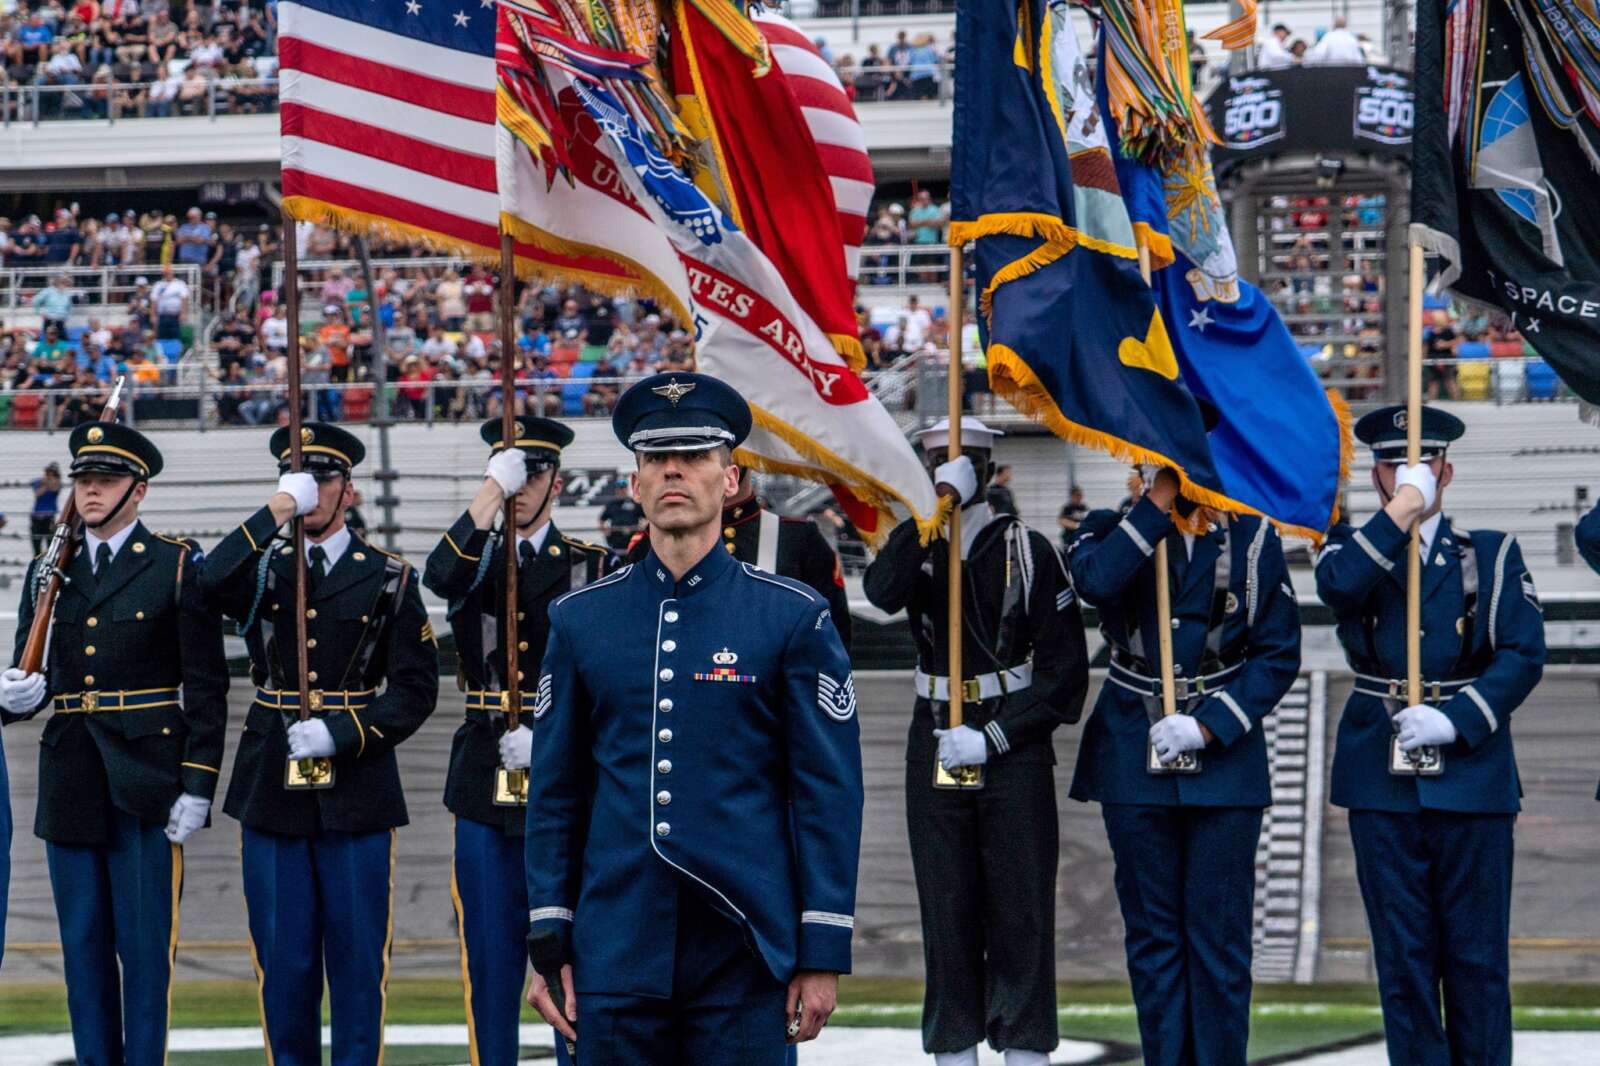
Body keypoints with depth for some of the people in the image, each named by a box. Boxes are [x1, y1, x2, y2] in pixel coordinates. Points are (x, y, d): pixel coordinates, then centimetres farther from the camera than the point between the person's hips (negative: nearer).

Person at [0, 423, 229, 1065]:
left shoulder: (177, 566, -1)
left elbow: (206, 686, -4)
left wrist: (197, 786, -10)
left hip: (144, 784, -4)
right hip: (70, 783, 4)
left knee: (145, 944, -3)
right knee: (83, 942, 8)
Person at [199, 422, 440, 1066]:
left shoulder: (388, 579, 4)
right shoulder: (263, 569, 8)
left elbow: (415, 690, -1)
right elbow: (214, 581, -17)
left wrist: (341, 735, -13)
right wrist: (279, 507, -16)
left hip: (355, 789, -1)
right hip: (273, 788, 1)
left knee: (357, 952, 1)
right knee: (283, 954, 5)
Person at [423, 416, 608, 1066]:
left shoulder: (592, 569, 4)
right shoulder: (474, 562, 8)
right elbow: (441, 577, -18)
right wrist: (491, 489, -21)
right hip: (485, 786, 2)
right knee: (490, 960, 5)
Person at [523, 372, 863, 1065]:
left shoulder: (793, 617, 1)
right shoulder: (581, 620, 8)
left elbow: (830, 793, 0)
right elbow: (554, 793, 10)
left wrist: (823, 955, -5)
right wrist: (548, 943, 4)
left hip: (745, 955, -2)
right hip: (618, 955, 2)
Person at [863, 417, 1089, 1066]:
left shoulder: (1024, 549, -1)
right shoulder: (914, 545, 7)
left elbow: (1064, 670, -3)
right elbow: (884, 593, -18)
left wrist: (993, 738, -12)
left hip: (1014, 749, -2)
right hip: (935, 754, 2)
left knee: (1021, 909, -2)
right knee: (946, 911, 4)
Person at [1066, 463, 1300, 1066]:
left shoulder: (1251, 538, 4)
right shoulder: (1114, 532, 5)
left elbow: (1279, 654, 1)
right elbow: (1096, 581, -21)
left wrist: (1208, 725, -9)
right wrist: (1160, 499, -16)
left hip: (1225, 756, -1)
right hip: (1135, 760, 1)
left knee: (1220, 936, -1)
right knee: (1152, 935, 4)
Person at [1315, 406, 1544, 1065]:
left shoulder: (1492, 555, 10)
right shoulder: (1354, 547, 12)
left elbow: (1523, 655, -1)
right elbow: (1338, 587, -14)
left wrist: (1455, 721, -13)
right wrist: (1403, 509, -12)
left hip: (1471, 771, -1)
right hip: (1383, 780, 1)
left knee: (1477, 953, 0)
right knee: (1403, 951, 2)